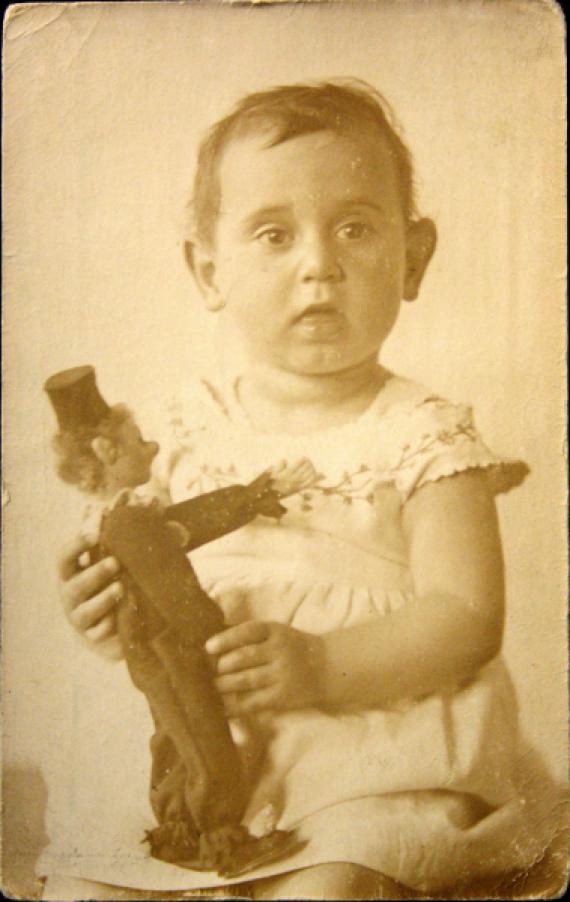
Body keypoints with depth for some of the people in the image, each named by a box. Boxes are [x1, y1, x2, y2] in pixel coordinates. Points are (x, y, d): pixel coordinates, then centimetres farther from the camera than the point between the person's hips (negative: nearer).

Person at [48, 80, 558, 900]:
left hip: (385, 769, -3)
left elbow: (465, 618, -14)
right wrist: (112, 606, -12)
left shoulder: (422, 436, -8)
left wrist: (321, 668, -26)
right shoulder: (195, 428, 3)